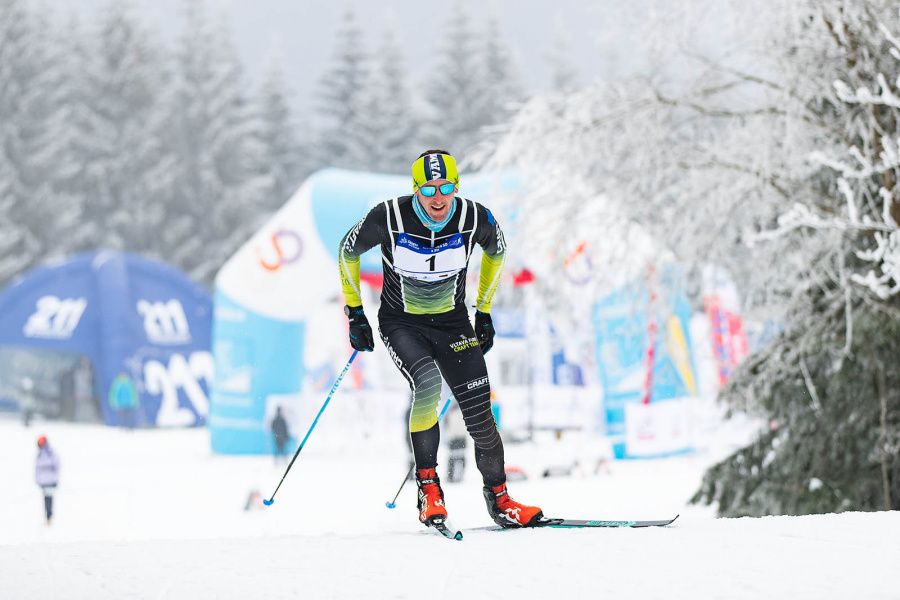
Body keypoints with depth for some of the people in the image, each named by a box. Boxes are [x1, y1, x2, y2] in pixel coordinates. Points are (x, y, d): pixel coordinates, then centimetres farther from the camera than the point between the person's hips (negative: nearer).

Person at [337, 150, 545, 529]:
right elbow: (348, 251, -2)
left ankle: (498, 499, 14)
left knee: (479, 414, -7)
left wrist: (484, 311, 10)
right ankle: (428, 484, -17)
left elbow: (496, 250, 8)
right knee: (428, 383, -31)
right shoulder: (389, 218, -22)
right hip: (401, 324, -2)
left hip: (452, 323, 2)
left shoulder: (476, 219, -17)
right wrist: (355, 312, 0)